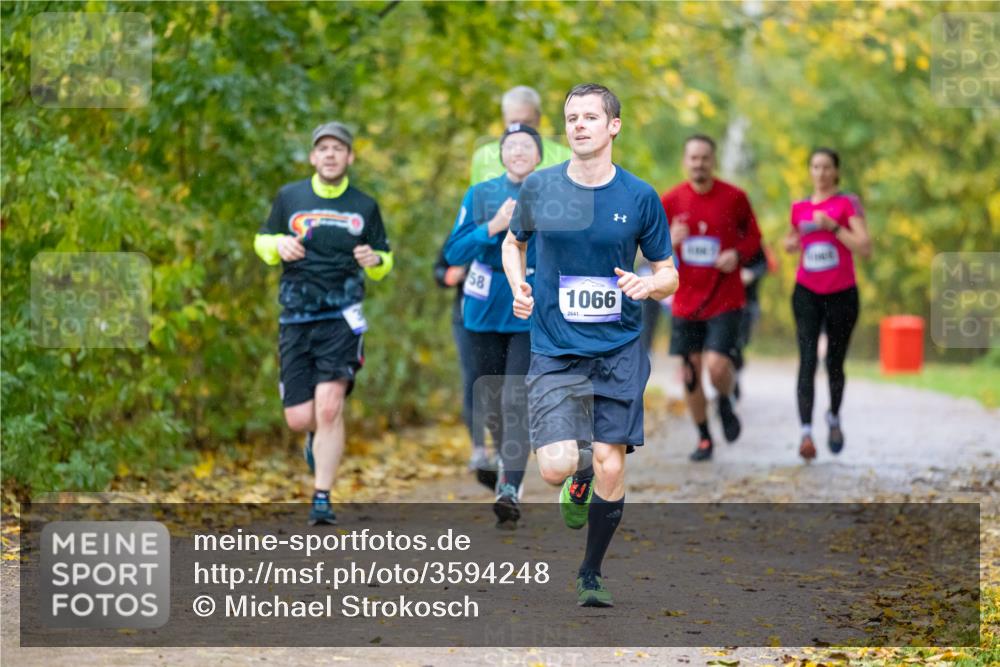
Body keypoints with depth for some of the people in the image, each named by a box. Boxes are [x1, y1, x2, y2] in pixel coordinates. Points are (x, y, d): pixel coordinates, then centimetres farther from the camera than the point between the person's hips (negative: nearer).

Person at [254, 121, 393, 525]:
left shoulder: (364, 207, 8)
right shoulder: (289, 197, 8)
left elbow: (384, 265, 17)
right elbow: (262, 241, 18)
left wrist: (375, 260, -7)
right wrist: (278, 246, -5)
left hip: (342, 317, -2)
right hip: (296, 318, 2)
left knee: (329, 408, -17)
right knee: (299, 419, 0)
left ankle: (322, 500, -10)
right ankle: (319, 437, 38)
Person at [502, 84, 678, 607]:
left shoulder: (640, 197, 0)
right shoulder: (538, 188, 1)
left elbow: (669, 275, 8)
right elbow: (514, 242, 20)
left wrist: (647, 285, -15)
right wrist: (518, 287, 1)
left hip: (620, 352, 0)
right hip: (555, 352, 0)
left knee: (610, 467, -4)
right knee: (556, 466, -15)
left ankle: (591, 576, 17)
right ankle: (579, 479, 24)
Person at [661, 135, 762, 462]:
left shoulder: (734, 198, -3)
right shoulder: (670, 201, 1)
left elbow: (753, 236, 8)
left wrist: (738, 254, -13)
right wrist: (670, 241, -16)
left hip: (725, 300, -2)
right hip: (686, 301, 2)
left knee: (717, 365, -18)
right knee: (690, 374, 4)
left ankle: (725, 404, 17)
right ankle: (704, 439, 22)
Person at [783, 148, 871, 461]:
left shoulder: (848, 204, -3)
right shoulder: (800, 208, 9)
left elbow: (865, 248, -13)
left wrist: (832, 226, -20)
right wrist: (791, 243, 5)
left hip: (841, 294, -2)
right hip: (807, 293, 2)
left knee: (835, 364, 8)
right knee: (807, 360, -14)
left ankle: (834, 418, 37)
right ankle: (806, 432, -22)